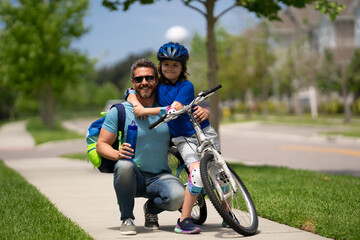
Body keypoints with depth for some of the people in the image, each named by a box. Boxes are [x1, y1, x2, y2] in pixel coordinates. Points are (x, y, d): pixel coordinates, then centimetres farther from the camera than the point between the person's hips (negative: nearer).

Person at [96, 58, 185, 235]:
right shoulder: (120, 111, -3)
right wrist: (118, 154, -25)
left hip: (160, 177, 1)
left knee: (177, 197, -31)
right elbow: (101, 145, -2)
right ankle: (127, 218, -13)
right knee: (124, 165, -36)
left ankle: (151, 208, 7)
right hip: (132, 176, -1)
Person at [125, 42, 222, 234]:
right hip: (182, 138, 0)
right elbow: (131, 93, 8)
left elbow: (175, 109, -21)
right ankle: (183, 221, -23)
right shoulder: (157, 86, 5)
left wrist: (146, 111, -22)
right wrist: (137, 104, -14)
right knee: (198, 171, -24)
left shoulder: (186, 86, -7)